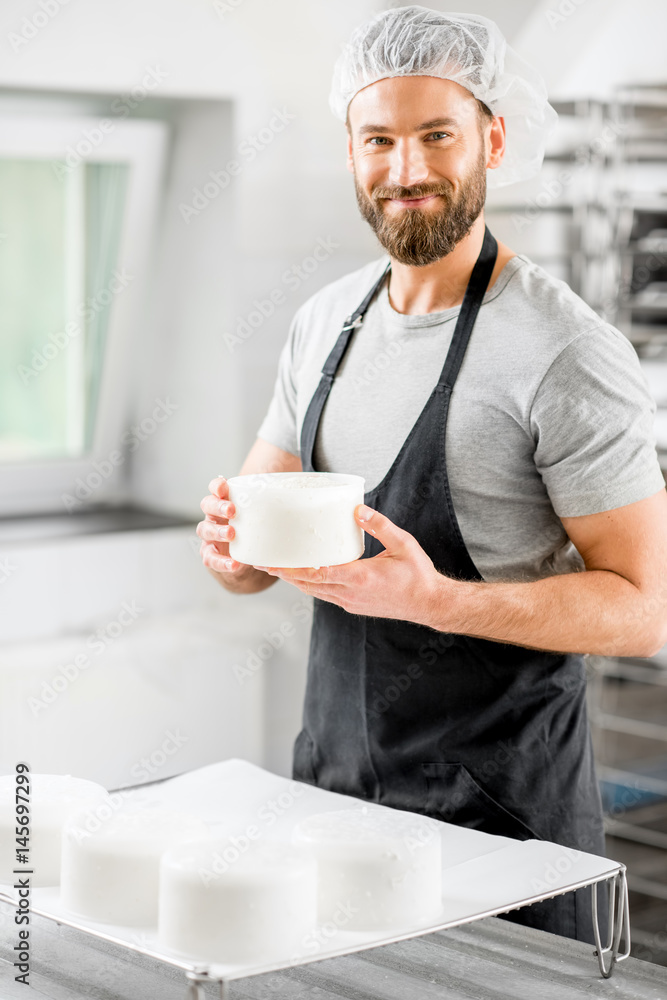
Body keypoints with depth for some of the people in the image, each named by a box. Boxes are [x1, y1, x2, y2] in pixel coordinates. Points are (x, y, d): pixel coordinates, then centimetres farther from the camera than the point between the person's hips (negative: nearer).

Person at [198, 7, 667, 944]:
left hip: (500, 803, -6)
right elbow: (252, 555, 12)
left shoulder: (568, 353, -16)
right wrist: (231, 542, -12)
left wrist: (435, 599, -28)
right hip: (329, 776, 6)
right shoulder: (325, 322, 6)